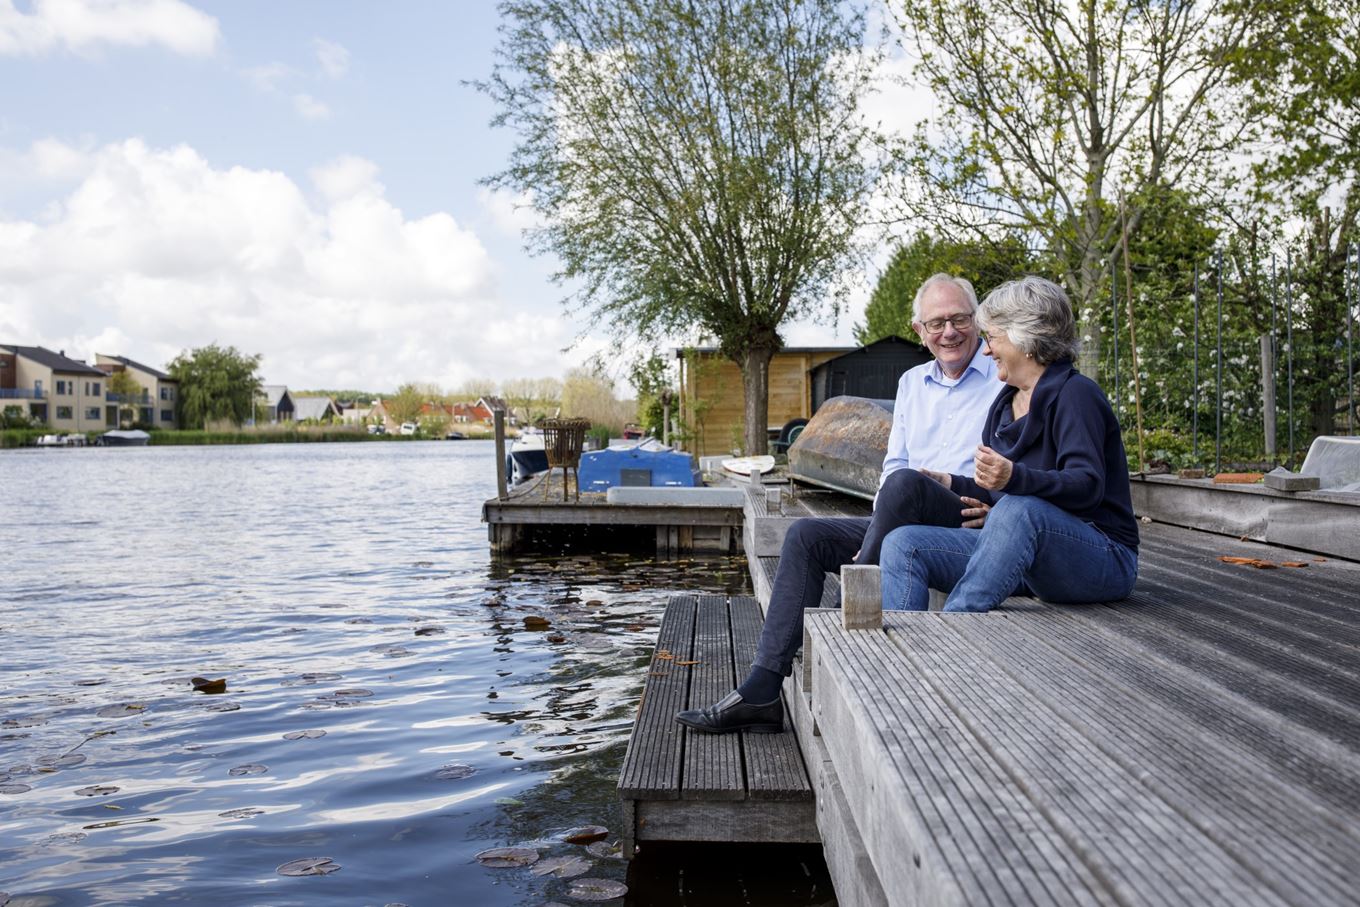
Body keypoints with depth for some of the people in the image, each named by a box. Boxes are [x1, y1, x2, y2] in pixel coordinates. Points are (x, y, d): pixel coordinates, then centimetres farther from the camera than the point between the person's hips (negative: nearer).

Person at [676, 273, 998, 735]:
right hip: (909, 524, 7)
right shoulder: (912, 382, 20)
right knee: (805, 536, -10)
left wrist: (995, 503, -23)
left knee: (906, 483, -35)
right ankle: (762, 690, -16)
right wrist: (882, 525, -1)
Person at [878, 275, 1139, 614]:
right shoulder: (1006, 402, 16)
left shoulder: (1076, 394, -9)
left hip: (1102, 559, -7)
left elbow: (1087, 487, -24)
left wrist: (1014, 478, -40)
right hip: (1019, 545, 8)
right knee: (902, 545, -11)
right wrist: (949, 483, 13)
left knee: (1018, 510, -40)